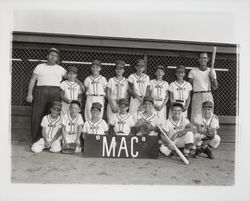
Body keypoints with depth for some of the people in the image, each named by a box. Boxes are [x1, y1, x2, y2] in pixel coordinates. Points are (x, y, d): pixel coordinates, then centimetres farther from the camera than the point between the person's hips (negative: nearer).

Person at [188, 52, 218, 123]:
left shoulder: (211, 71, 10)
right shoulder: (193, 71, 5)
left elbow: (215, 88, 9)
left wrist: (212, 78, -6)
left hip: (208, 96, 2)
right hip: (197, 96, -2)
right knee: (195, 117, -6)